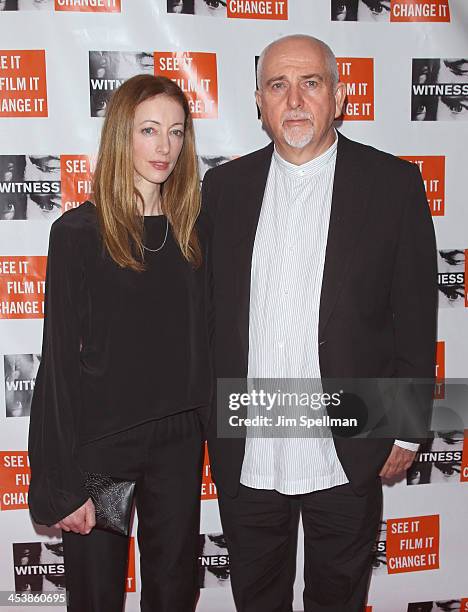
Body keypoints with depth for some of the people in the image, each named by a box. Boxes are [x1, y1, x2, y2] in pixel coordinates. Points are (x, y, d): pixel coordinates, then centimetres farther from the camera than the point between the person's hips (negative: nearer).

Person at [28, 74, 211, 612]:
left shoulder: (192, 228, 3)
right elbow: (61, 356, -9)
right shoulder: (79, 231, -9)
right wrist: (65, 480, -10)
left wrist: (207, 423, 4)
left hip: (178, 438, 4)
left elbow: (199, 339, 9)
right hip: (99, 440, -3)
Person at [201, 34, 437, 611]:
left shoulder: (393, 183, -5)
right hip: (245, 450, 2)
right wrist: (203, 415, 5)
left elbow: (415, 315, -3)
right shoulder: (225, 185, 2)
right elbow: (207, 307, 5)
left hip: (348, 451, -1)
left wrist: (408, 428, -3)